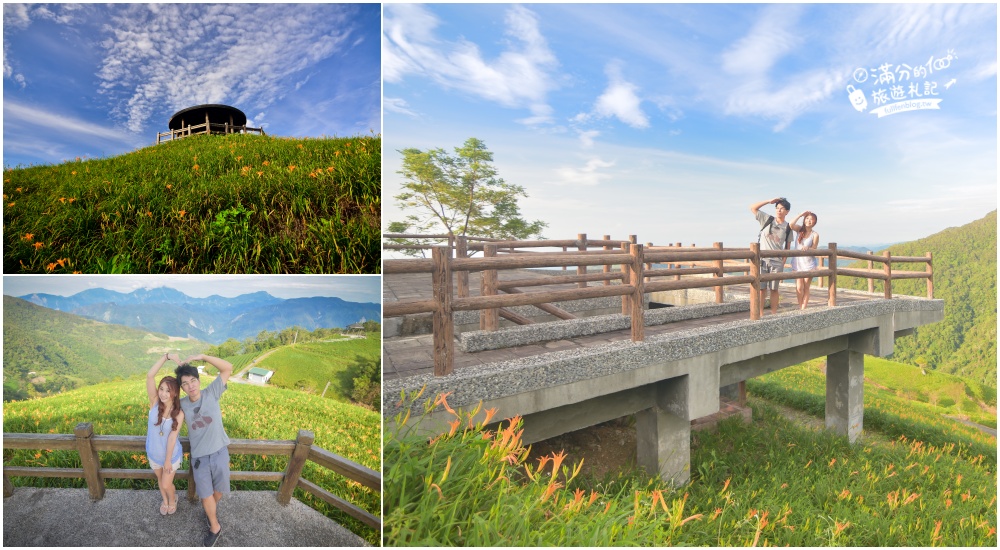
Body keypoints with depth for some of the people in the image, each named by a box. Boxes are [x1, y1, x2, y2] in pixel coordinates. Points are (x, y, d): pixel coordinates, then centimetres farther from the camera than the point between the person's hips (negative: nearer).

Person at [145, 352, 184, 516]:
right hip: (154, 454, 2)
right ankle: (165, 501, 53)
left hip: (171, 455, -2)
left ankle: (173, 499, 45)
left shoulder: (179, 413, -23)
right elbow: (150, 376, -33)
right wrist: (167, 356, -41)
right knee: (160, 480, 24)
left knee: (166, 485, 12)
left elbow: (172, 438, -20)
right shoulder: (154, 403, -20)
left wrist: (168, 461, -17)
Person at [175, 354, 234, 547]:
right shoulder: (182, 405, -4)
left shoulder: (211, 393, -11)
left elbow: (228, 368, -19)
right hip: (199, 457, 1)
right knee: (205, 495, 7)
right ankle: (215, 528, 29)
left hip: (219, 452, -1)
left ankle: (213, 508, 49)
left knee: (218, 490, 16)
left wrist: (202, 356, -25)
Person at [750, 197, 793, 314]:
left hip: (777, 262, 1)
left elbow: (787, 247, 9)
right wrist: (769, 201, -3)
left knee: (774, 289, 6)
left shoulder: (787, 228, 5)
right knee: (761, 288, -1)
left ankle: (774, 313, 13)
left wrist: (783, 262, 2)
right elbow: (752, 208, 1)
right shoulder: (767, 219, 3)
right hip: (762, 260, -1)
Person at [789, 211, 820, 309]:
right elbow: (791, 225, -18)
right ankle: (800, 307, 15)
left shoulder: (815, 235, -1)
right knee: (799, 287, -3)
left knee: (806, 288, 3)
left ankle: (803, 309, 10)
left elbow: (814, 249, -7)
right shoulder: (799, 229, 3)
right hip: (797, 262, 1)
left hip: (808, 264, -1)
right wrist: (800, 215, -14)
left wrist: (808, 248, -28)